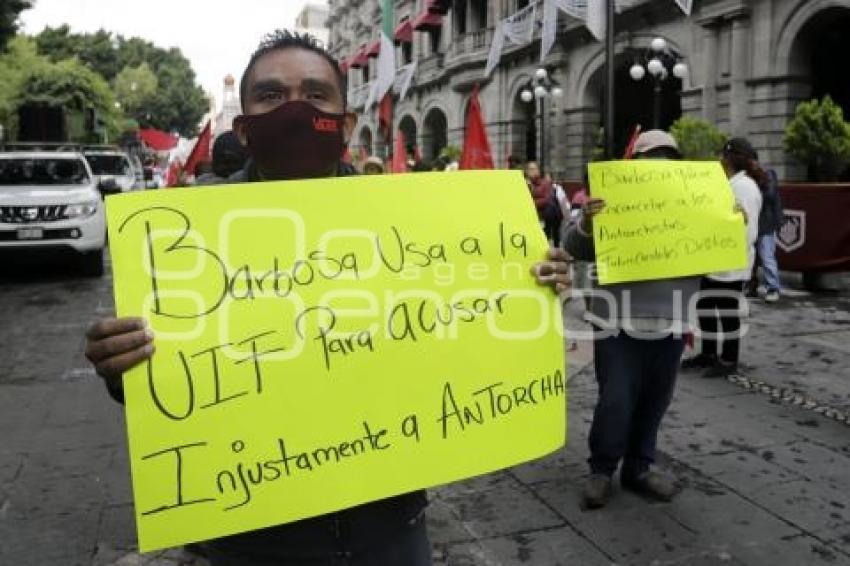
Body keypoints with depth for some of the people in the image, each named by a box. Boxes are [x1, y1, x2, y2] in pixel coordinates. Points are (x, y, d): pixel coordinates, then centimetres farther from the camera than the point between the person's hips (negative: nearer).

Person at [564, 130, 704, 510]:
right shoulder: (613, 203, -4)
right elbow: (577, 250, -7)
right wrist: (585, 223, -28)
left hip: (669, 323, 4)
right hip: (618, 324, -4)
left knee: (654, 403, 13)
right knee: (616, 401, -3)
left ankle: (638, 468, 30)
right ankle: (601, 469, 16)